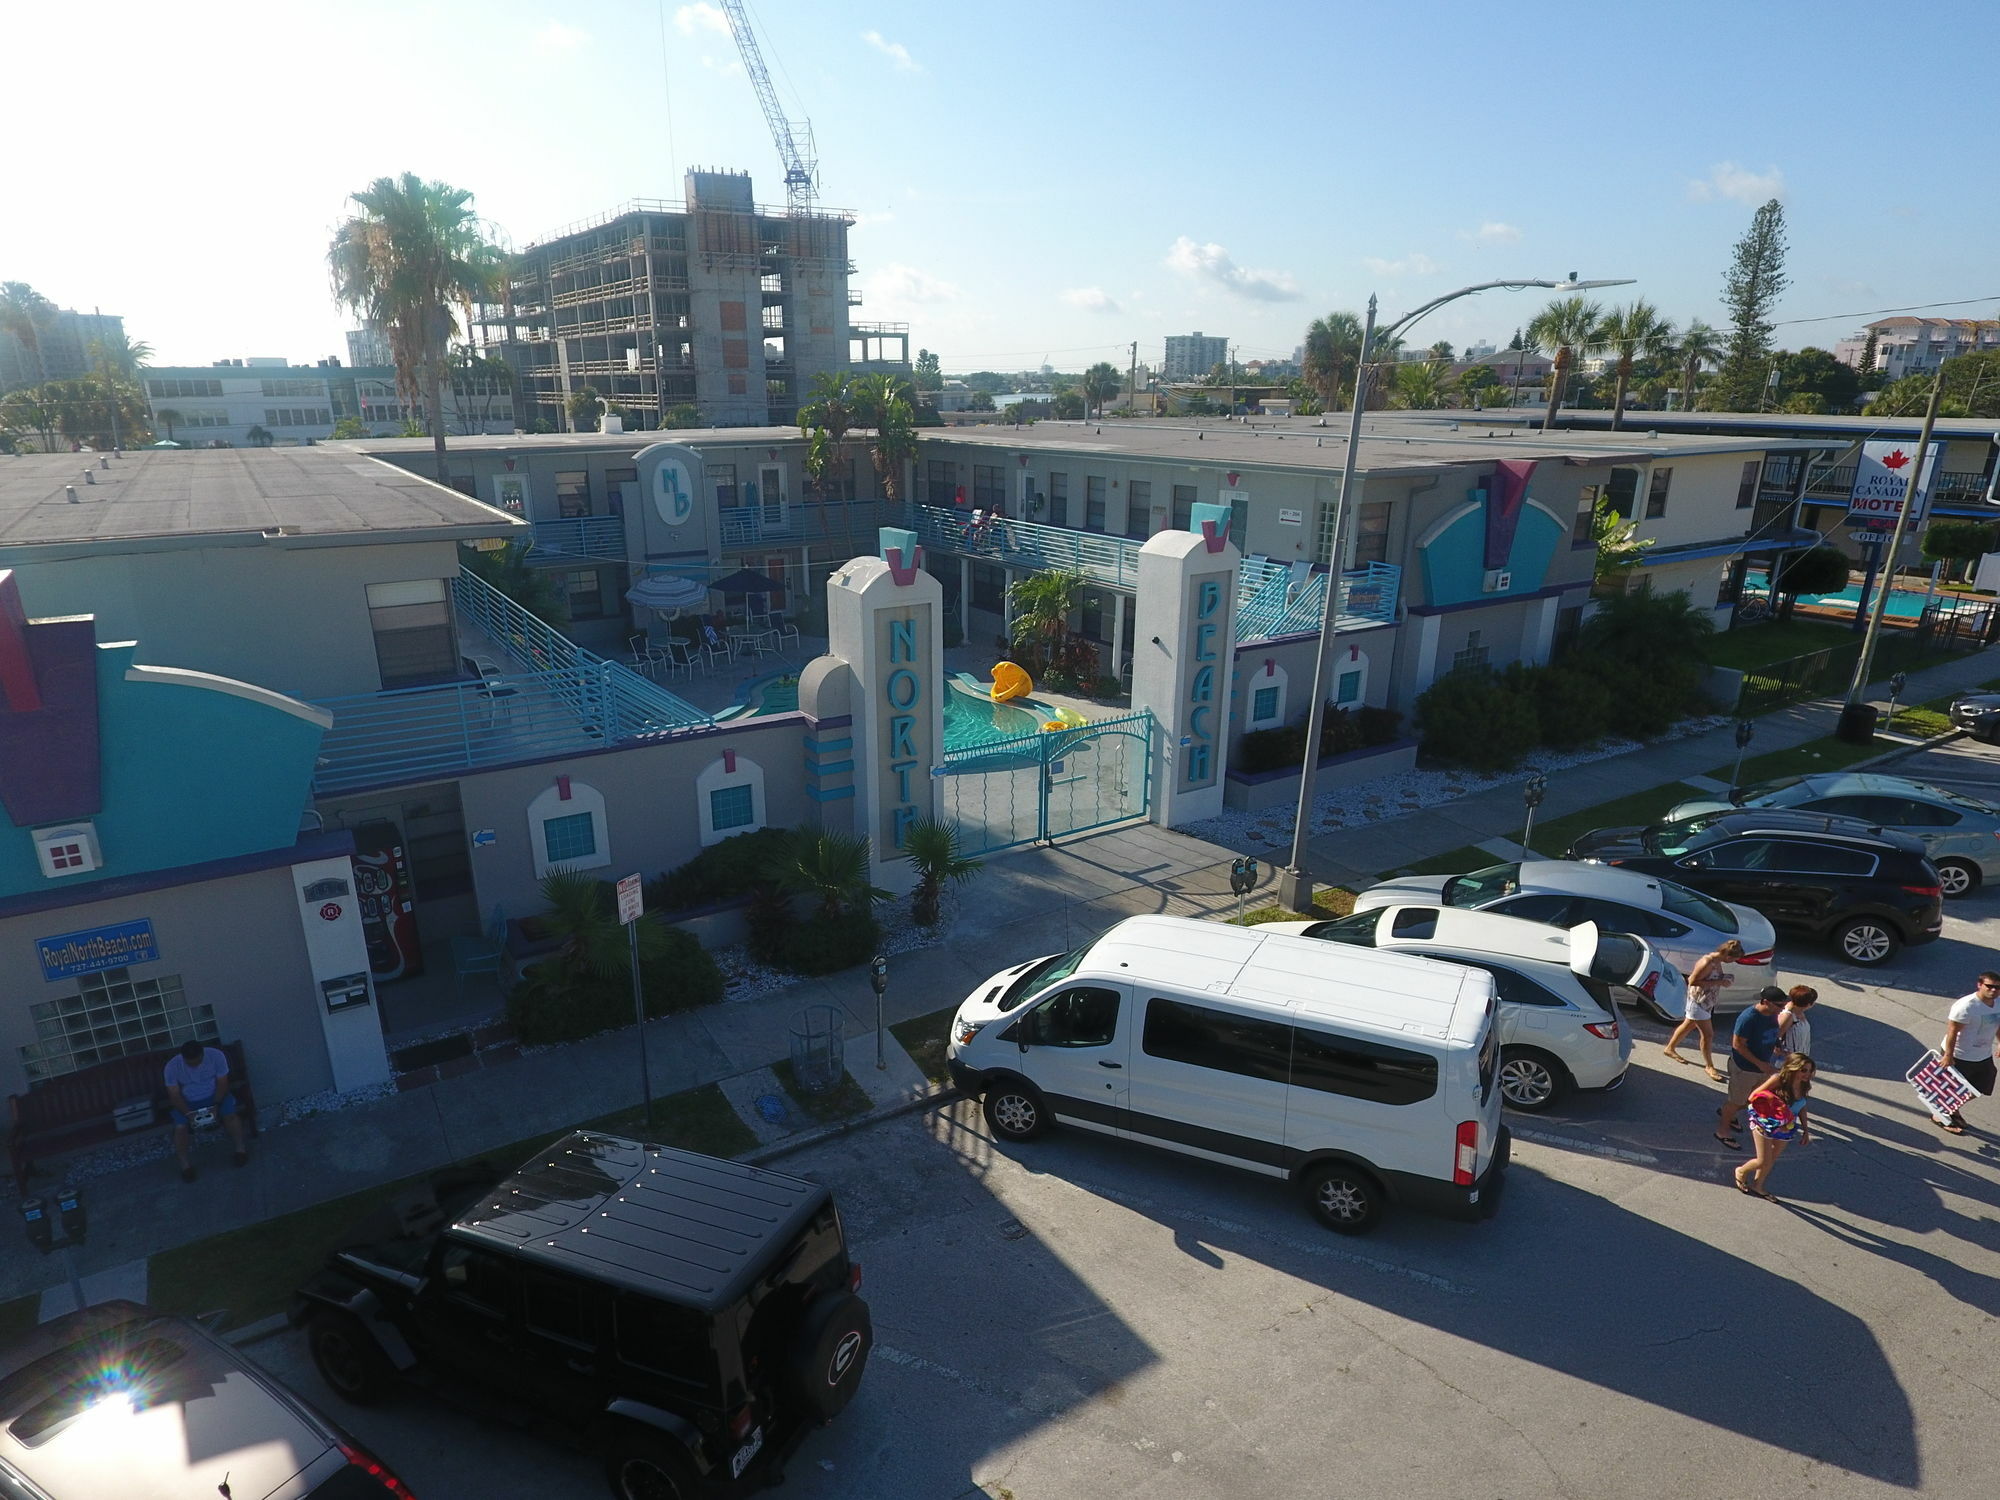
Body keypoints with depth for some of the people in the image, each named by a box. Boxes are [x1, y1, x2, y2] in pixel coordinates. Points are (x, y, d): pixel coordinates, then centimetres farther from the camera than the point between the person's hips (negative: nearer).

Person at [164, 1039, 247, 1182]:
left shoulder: (216, 1055, -18)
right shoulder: (172, 1066, -18)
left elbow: (222, 1083, -11)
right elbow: (174, 1095, -14)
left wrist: (215, 1105, -24)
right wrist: (188, 1113, -27)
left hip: (214, 1096, 0)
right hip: (186, 1102, 0)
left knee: (231, 1114, -27)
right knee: (180, 1127, -26)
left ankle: (240, 1149, -14)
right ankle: (185, 1165, -12)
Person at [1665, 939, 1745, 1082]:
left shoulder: (1717, 962, 1)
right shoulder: (1707, 963, -27)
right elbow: (1692, 981, -26)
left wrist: (1724, 979, -1)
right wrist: (1718, 982, -26)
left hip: (1707, 1002, 10)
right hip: (1698, 1002, -10)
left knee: (1688, 1025, 24)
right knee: (1708, 1034, -1)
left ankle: (1670, 1048, 40)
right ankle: (1709, 1066, 12)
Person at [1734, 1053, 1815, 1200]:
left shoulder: (1803, 1086, -8)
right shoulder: (1779, 1079, -26)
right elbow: (1753, 1097, -22)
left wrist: (1806, 1130, 8)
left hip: (1786, 1128, 6)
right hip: (1766, 1125, -6)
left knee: (1772, 1160, 19)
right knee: (1764, 1162, -1)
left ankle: (1757, 1186, 41)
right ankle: (1741, 1171, 31)